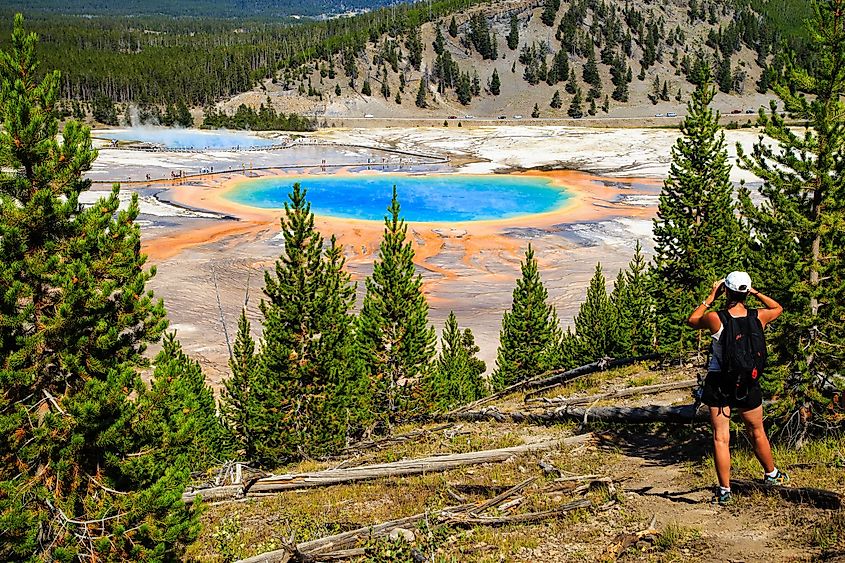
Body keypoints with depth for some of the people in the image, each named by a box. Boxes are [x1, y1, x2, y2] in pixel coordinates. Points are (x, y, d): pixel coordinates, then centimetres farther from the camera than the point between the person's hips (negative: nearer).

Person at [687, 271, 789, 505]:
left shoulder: (715, 318, -15)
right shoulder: (758, 317, -6)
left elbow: (692, 320, 6)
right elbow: (778, 308, 17)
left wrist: (711, 298, 8)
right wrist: (756, 293, 12)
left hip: (719, 383, -2)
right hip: (749, 383, 3)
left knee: (720, 438, 4)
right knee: (757, 433, 22)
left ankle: (724, 490, 6)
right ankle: (771, 474, 41)